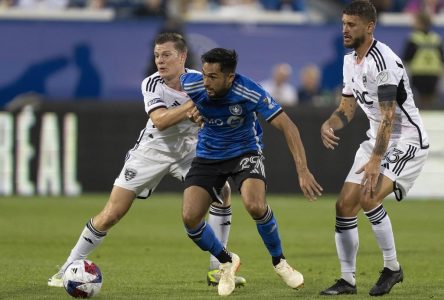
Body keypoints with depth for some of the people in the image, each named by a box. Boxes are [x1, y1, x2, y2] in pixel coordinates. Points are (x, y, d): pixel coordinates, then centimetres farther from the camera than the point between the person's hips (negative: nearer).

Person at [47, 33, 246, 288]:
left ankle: (217, 270, -7)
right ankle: (69, 268, 7)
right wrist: (193, 104, -43)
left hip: (189, 151, 2)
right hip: (152, 151, -2)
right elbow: (160, 121, -33)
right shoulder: (152, 84, -18)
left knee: (223, 192, -18)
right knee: (112, 214, -7)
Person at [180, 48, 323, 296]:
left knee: (255, 206, -30)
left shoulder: (250, 92, -28)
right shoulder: (191, 84, -22)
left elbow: (287, 126, -25)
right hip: (208, 157, 3)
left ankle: (279, 262, -1)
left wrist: (303, 171, -31)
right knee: (190, 217, -15)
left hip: (245, 152, -3)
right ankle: (227, 261, 15)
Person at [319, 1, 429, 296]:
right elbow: (347, 108, 14)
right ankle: (348, 280, 10)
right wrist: (329, 124, -9)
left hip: (407, 142, -9)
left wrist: (375, 161, -32)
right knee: (345, 206, 1)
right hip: (377, 139, 9)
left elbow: (388, 117, -27)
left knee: (369, 198, -26)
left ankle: (392, 268, -7)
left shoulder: (383, 61, -22)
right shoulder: (350, 61, 7)